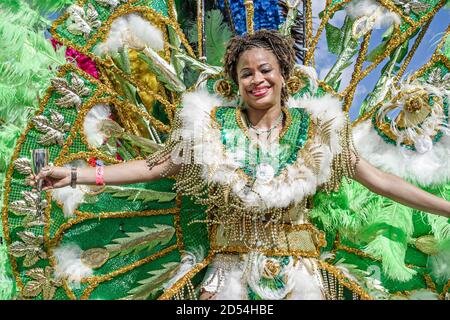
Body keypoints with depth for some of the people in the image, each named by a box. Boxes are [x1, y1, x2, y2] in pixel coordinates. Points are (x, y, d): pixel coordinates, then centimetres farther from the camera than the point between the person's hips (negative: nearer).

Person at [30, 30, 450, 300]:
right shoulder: (214, 126, -3)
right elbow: (153, 166, -2)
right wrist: (75, 175, -7)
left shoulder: (315, 128, -2)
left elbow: (376, 178, 0)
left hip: (297, 268, 1)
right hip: (232, 266, 0)